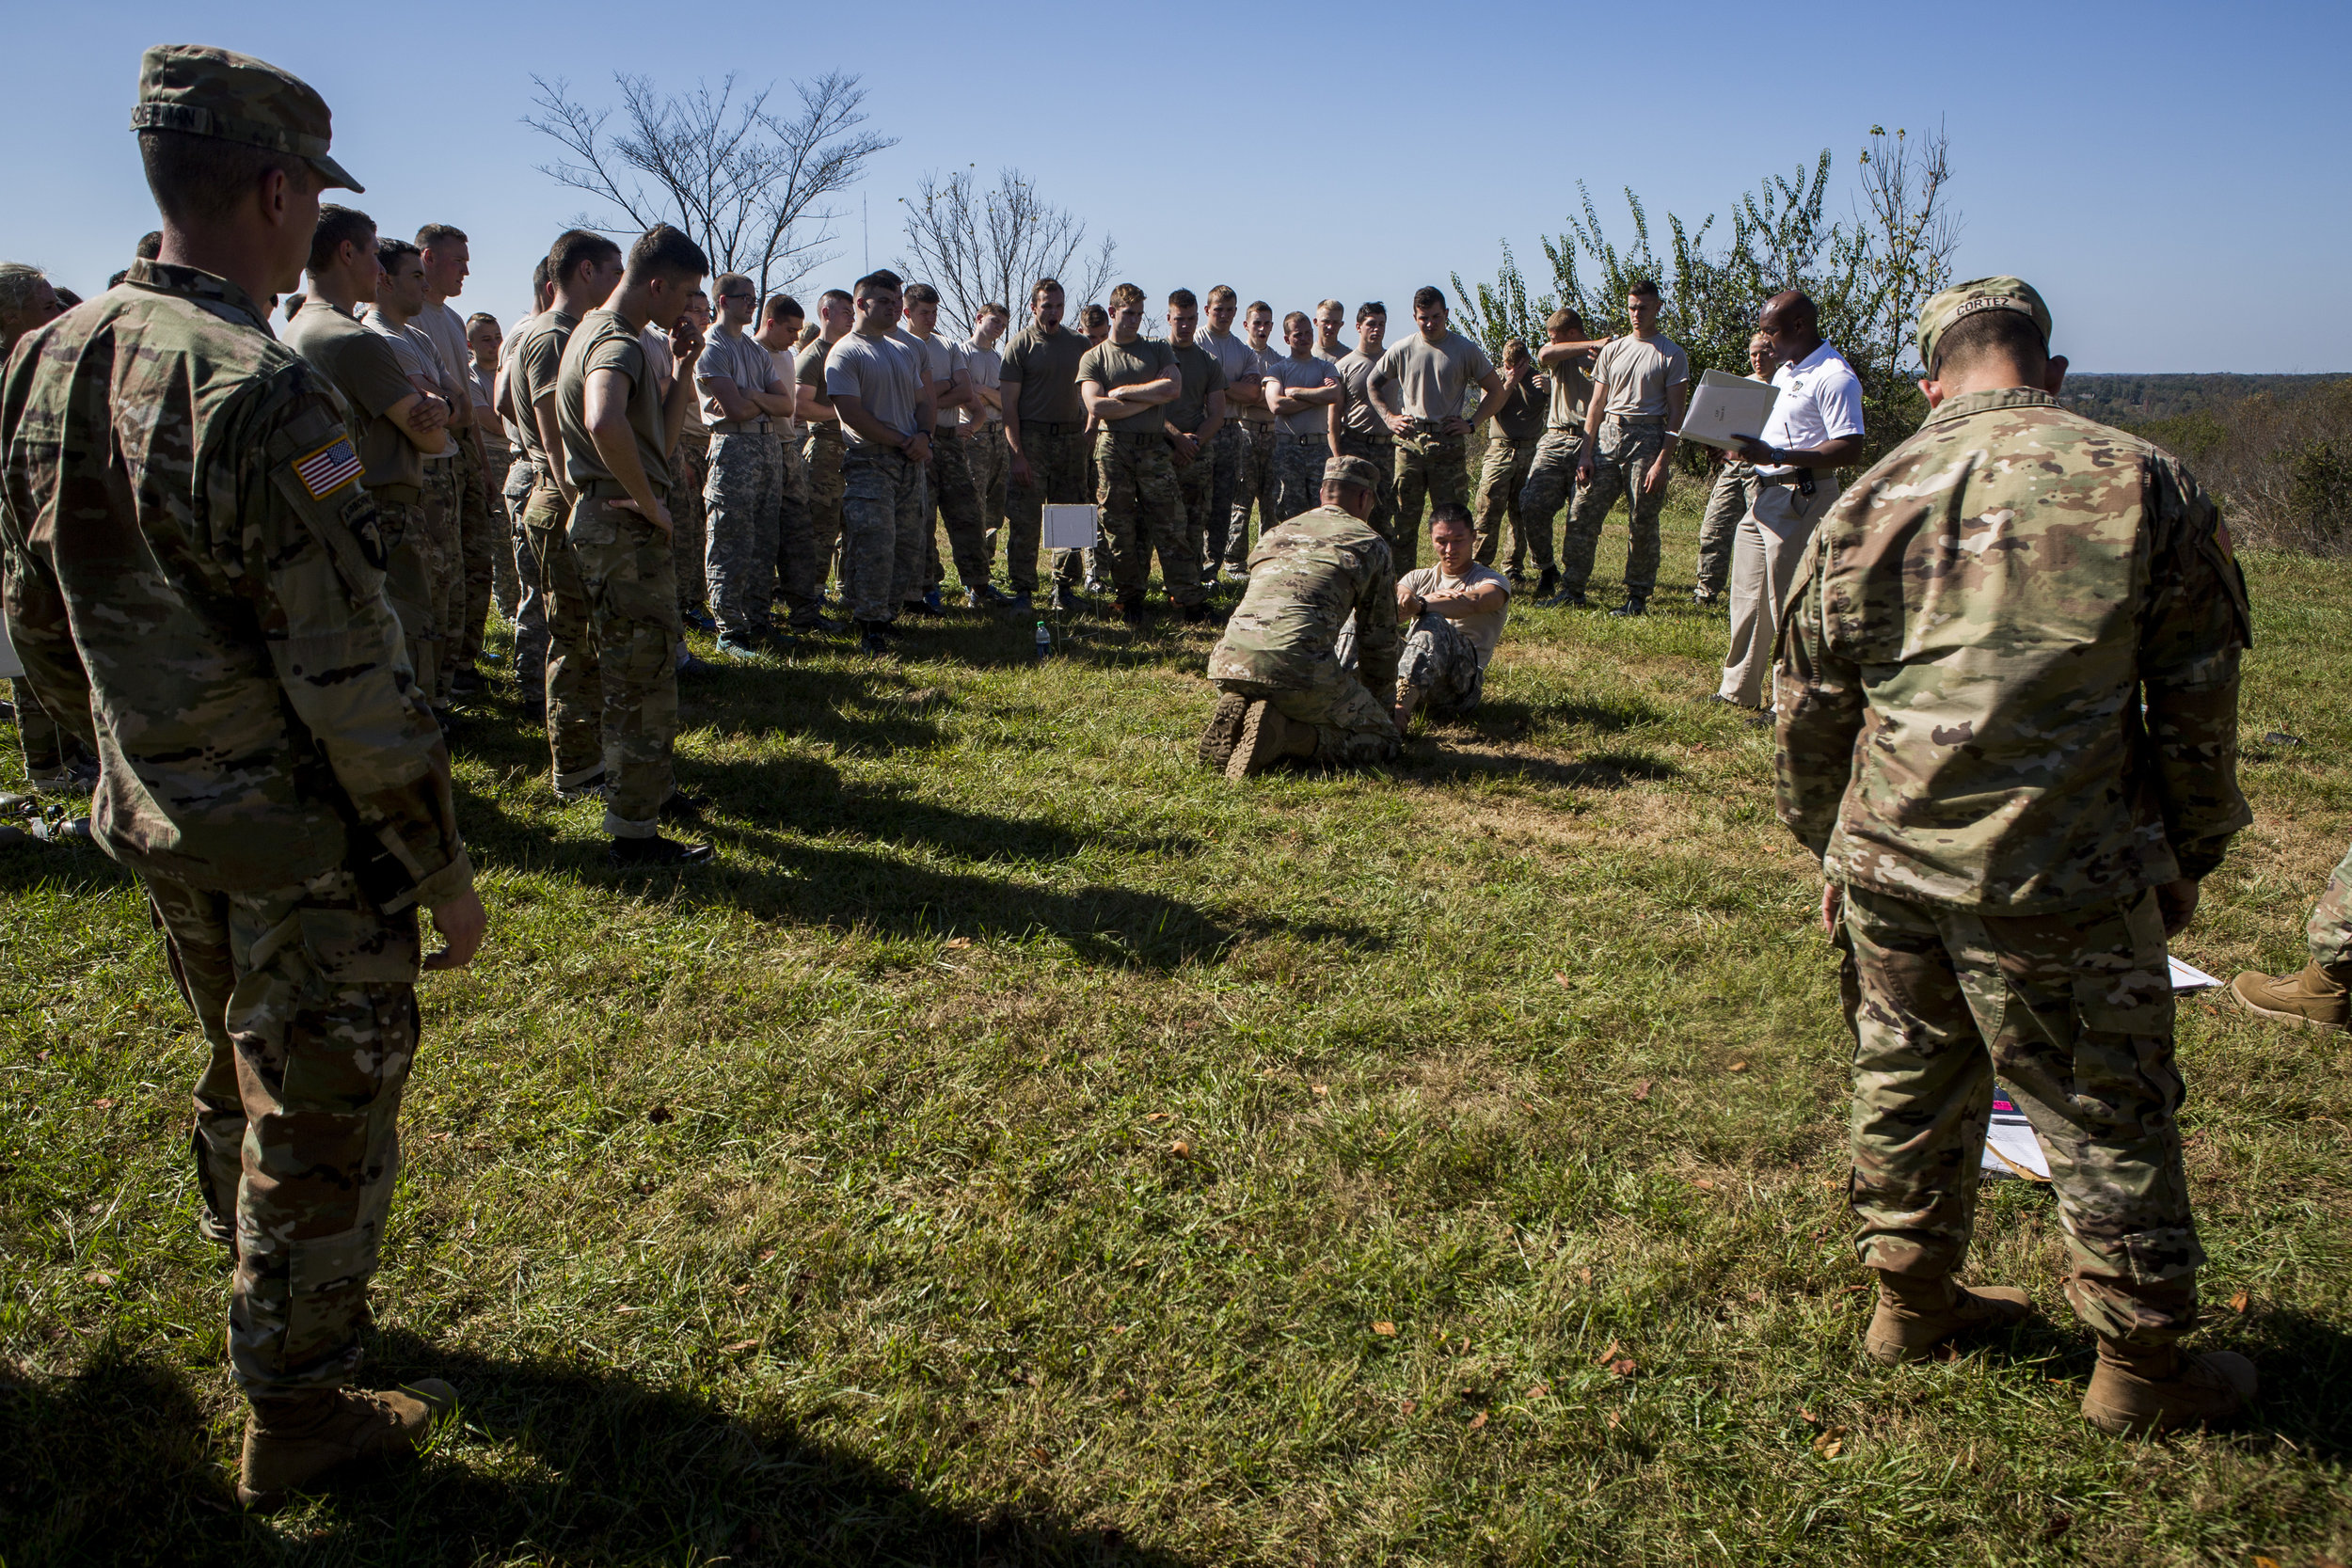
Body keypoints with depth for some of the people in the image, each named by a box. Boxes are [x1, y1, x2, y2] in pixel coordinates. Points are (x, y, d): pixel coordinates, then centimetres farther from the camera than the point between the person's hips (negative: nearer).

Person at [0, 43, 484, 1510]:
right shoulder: (262, 394, -24)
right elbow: (353, 685, -24)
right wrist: (446, 868, -14)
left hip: (158, 825, 8)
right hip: (304, 848, -8)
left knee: (244, 1083, 27)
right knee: (321, 1120, 8)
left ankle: (271, 1297, 48)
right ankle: (297, 1410, 25)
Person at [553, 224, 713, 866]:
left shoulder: (603, 333, 17)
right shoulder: (615, 341, -17)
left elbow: (660, 436, 22)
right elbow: (605, 423, -40)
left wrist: (682, 369, 10)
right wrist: (651, 503, -27)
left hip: (626, 527, 11)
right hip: (625, 531, -11)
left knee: (651, 669, 23)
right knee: (641, 680, -4)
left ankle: (654, 789, 38)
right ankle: (633, 832, 3)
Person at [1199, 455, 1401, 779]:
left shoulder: (1273, 534, 32)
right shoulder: (1371, 544, 17)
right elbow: (1379, 638, 22)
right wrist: (1380, 702, 39)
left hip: (1228, 662, 6)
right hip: (1301, 663, -6)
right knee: (1381, 739, 9)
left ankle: (1235, 717, 1)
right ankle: (1285, 732, -15)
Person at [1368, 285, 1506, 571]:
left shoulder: (1465, 350, 3)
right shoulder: (1401, 351, 7)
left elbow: (1496, 391, 10)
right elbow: (1372, 384, 21)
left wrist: (1471, 423, -1)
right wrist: (1389, 417, 8)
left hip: (1449, 443, -1)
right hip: (1409, 442, 2)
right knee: (1404, 516, 3)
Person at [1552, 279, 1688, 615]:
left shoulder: (1672, 355, 1)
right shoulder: (1613, 350, 15)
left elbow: (1675, 415, -3)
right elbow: (1596, 404, 14)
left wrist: (1662, 462, -13)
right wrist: (1586, 452, 5)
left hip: (1647, 438, -4)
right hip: (1607, 435, 4)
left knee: (1643, 523, -1)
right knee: (1583, 514, -2)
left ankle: (1637, 596, 7)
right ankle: (1572, 588, 5)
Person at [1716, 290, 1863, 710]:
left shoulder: (1833, 377, -15)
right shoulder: (1786, 371, 17)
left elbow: (1849, 448, -22)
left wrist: (1776, 455, -27)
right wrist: (1746, 444, 6)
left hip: (1803, 498, -10)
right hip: (1766, 495, 10)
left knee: (1789, 606, -5)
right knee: (1747, 597, 15)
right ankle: (1737, 691, 26)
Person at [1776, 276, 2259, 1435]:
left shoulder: (1868, 504, 4)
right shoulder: (2144, 485, -4)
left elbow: (1808, 710, 10)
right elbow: (2197, 702, 2)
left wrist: (1829, 848, 22)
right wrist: (2189, 856, 14)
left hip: (1888, 868, 3)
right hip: (2063, 883, -3)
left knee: (1907, 1086, 19)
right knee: (2107, 1121, 11)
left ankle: (1912, 1299, 35)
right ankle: (2140, 1366, 26)